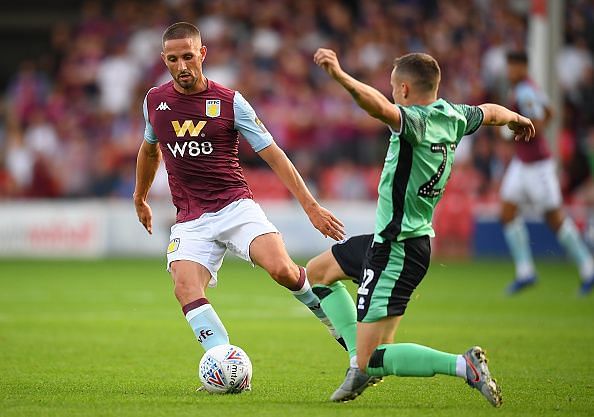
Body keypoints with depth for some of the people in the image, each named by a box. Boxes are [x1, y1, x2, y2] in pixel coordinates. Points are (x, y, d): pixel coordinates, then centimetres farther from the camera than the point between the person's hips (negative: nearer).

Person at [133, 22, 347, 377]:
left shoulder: (230, 102, -2)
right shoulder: (155, 101, 8)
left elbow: (273, 154, -1)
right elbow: (150, 150, 28)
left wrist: (311, 206, -6)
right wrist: (140, 199, 39)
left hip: (235, 207, -2)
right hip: (191, 220, 3)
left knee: (281, 269, -25)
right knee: (186, 288, -25)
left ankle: (333, 317, 4)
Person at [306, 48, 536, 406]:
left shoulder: (417, 121, -23)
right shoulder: (453, 117, 3)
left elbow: (382, 108, -47)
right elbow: (489, 112, 26)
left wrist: (340, 76, -58)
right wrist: (517, 119, 48)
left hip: (397, 254, -10)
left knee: (371, 361, -8)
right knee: (317, 272, 28)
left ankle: (463, 366, -13)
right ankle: (362, 359, 22)